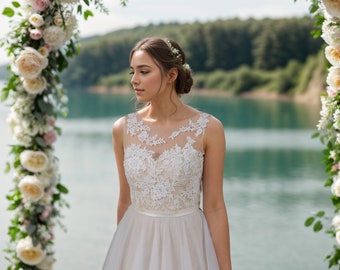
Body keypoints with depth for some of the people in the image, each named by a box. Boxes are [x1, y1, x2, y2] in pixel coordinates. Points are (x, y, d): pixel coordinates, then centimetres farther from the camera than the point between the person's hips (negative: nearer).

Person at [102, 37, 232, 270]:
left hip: (186, 245, -2)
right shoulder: (123, 128, -2)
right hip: (135, 245, 2)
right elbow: (125, 200, 8)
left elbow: (214, 208, -7)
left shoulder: (208, 128, -10)